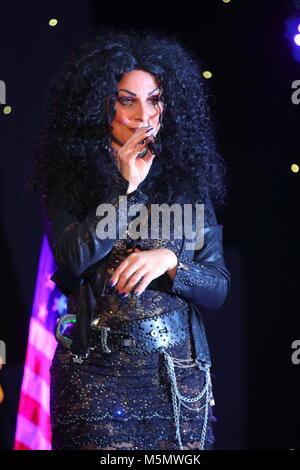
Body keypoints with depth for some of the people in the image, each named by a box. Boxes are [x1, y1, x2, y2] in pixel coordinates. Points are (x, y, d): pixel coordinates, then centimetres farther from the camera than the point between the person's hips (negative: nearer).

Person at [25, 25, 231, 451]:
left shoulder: (188, 180, 8)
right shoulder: (68, 179, 5)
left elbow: (218, 288, 6)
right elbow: (73, 260, -12)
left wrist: (168, 260, -12)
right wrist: (125, 187, -9)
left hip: (180, 373, 2)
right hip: (97, 370, -2)